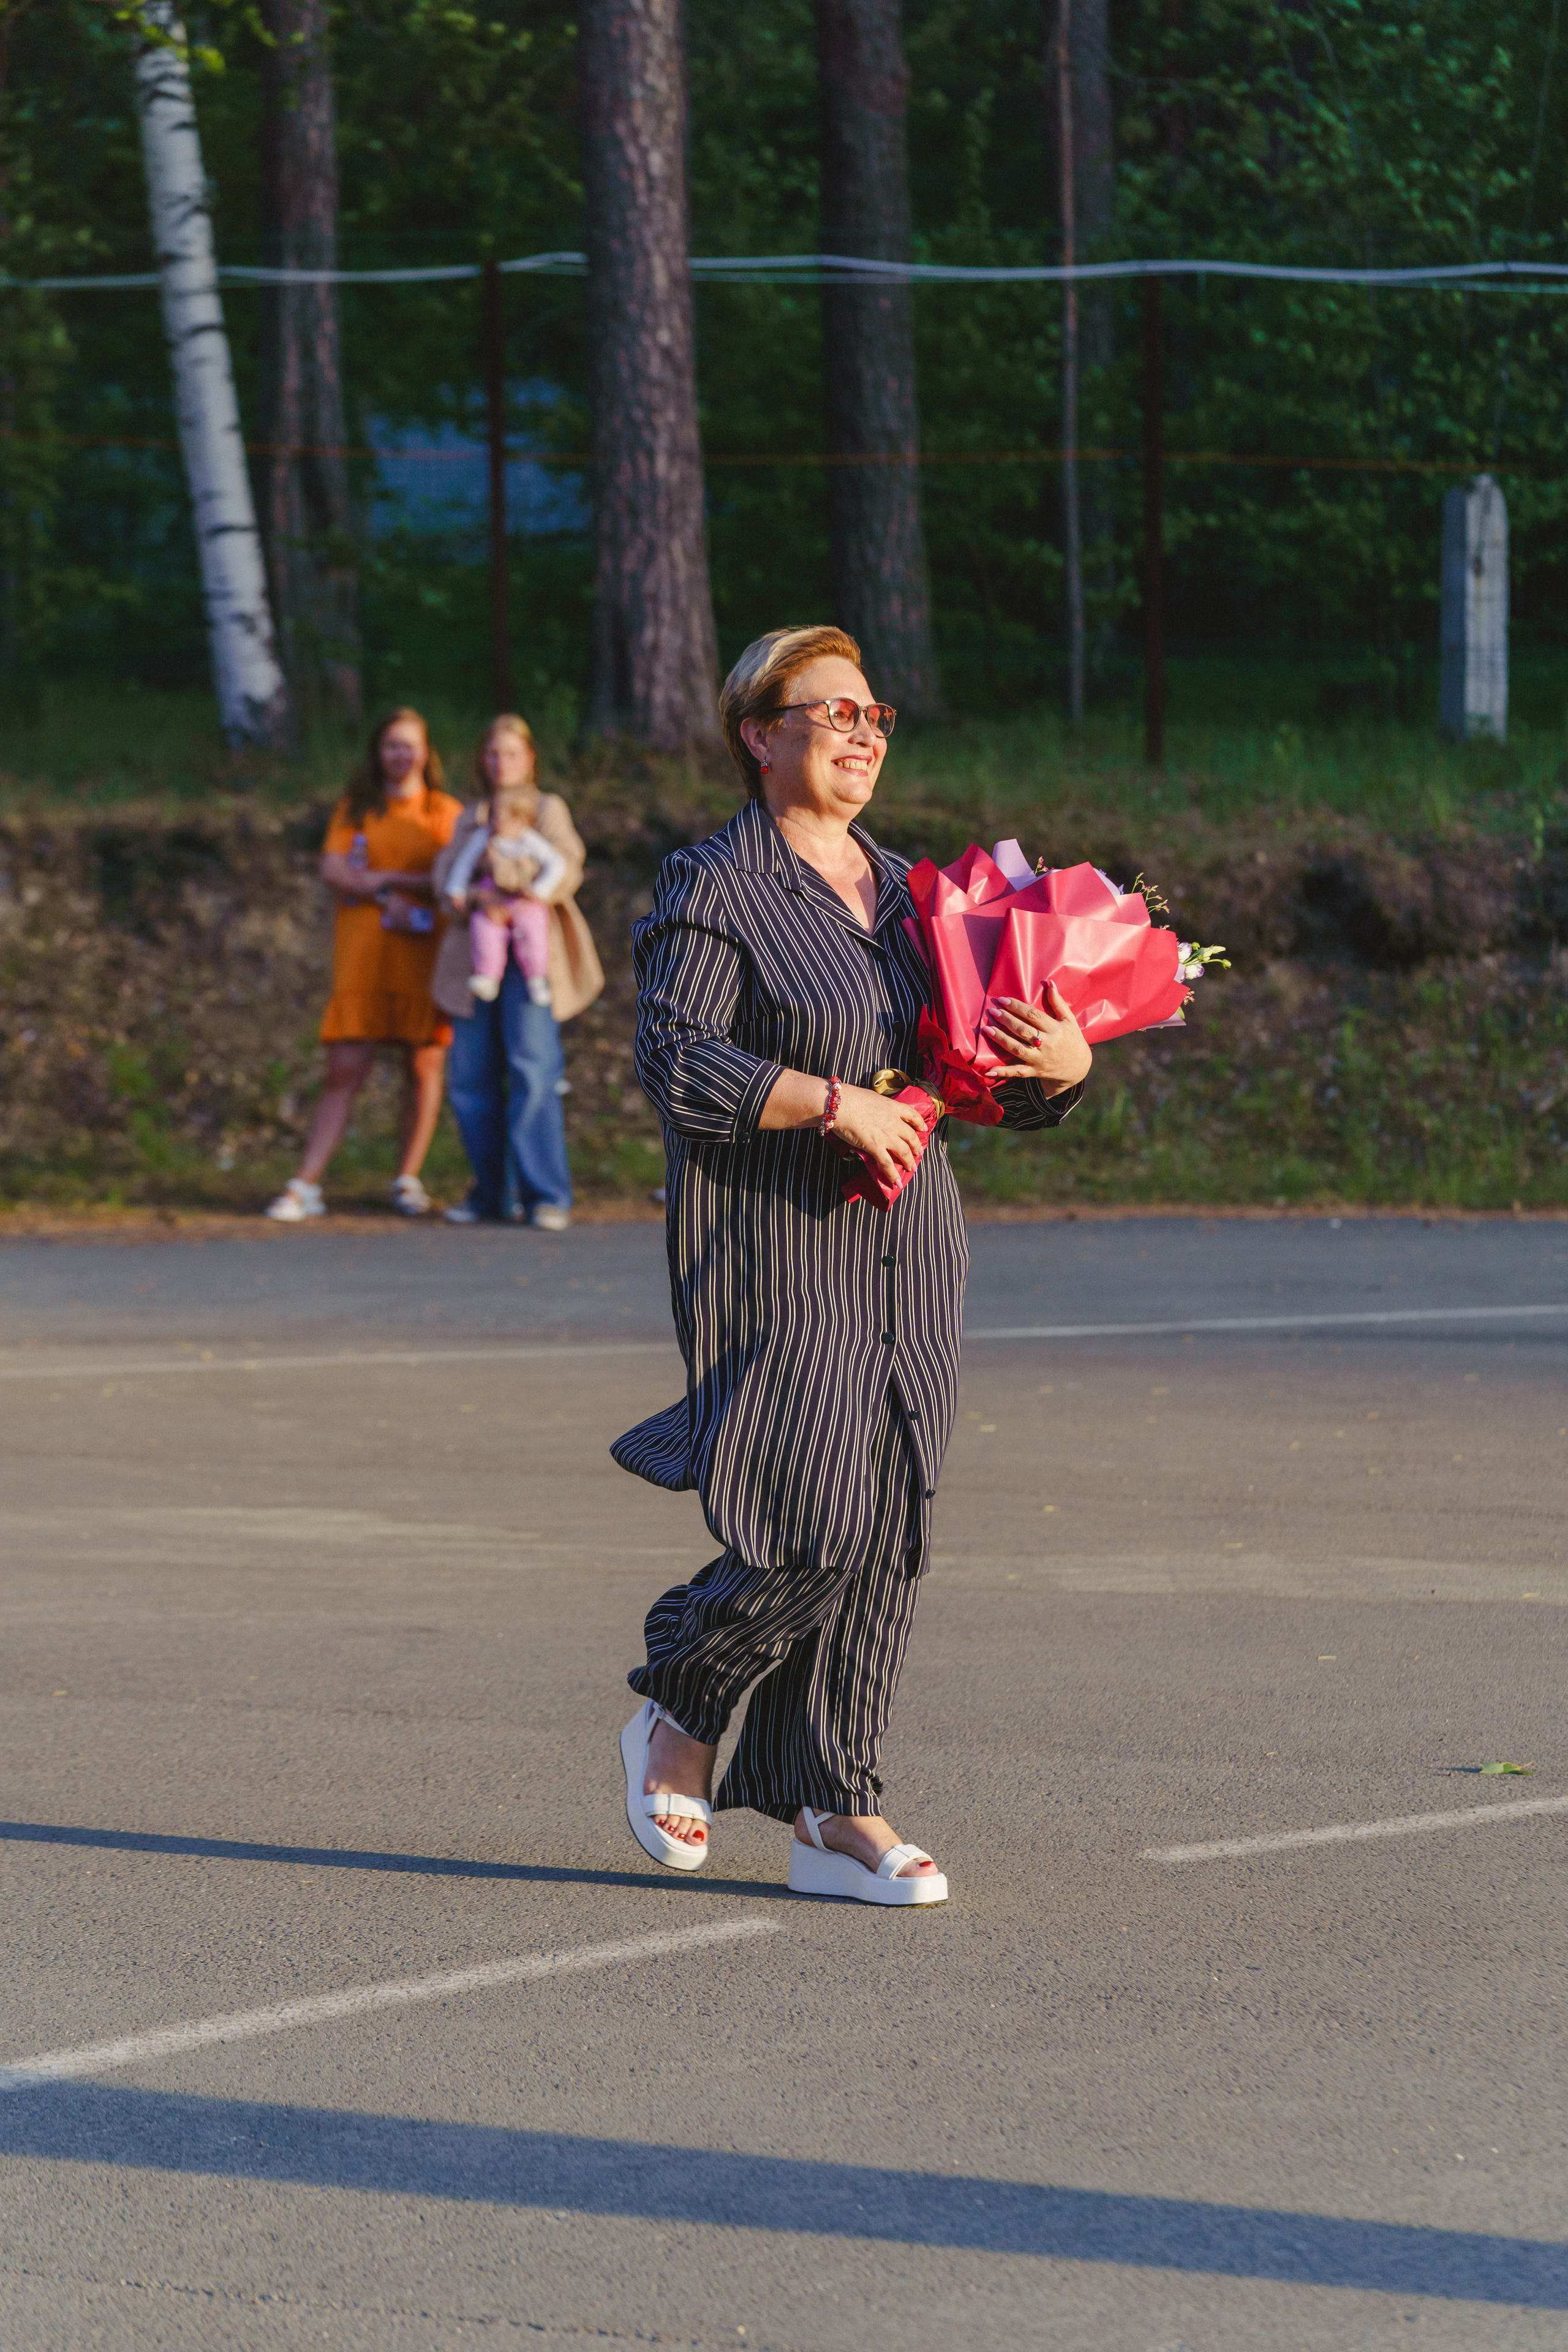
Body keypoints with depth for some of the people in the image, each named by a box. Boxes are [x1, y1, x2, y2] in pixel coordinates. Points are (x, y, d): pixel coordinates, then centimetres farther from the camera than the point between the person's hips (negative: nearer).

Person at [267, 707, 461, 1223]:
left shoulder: (446, 813, 8)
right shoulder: (356, 809, 13)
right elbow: (333, 870, 0)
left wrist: (384, 879, -11)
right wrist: (389, 899, -12)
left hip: (424, 952, 0)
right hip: (362, 953, 0)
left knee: (423, 1065, 0)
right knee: (345, 1070, -5)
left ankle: (408, 1179, 12)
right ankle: (306, 1186, -8)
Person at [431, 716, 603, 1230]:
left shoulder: (548, 809, 13)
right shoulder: (471, 819, 23)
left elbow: (567, 866, -1)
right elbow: (448, 872, 12)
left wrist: (535, 897, -20)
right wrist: (462, 896, -11)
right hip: (475, 954, 4)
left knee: (533, 1069, -15)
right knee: (472, 1077, -1)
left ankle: (547, 1196, -14)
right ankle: (489, 1193, 10)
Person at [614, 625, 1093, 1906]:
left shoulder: (909, 892, 16)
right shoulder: (713, 890, -4)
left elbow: (1011, 1090, 18)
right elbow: (677, 1064, -15)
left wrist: (1063, 1063, -5)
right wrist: (835, 1101, -19)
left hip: (905, 1250, 7)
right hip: (772, 1256, -7)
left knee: (888, 1532, 2)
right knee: (814, 1524, -13)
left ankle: (834, 1814, 7)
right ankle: (678, 1715, 13)